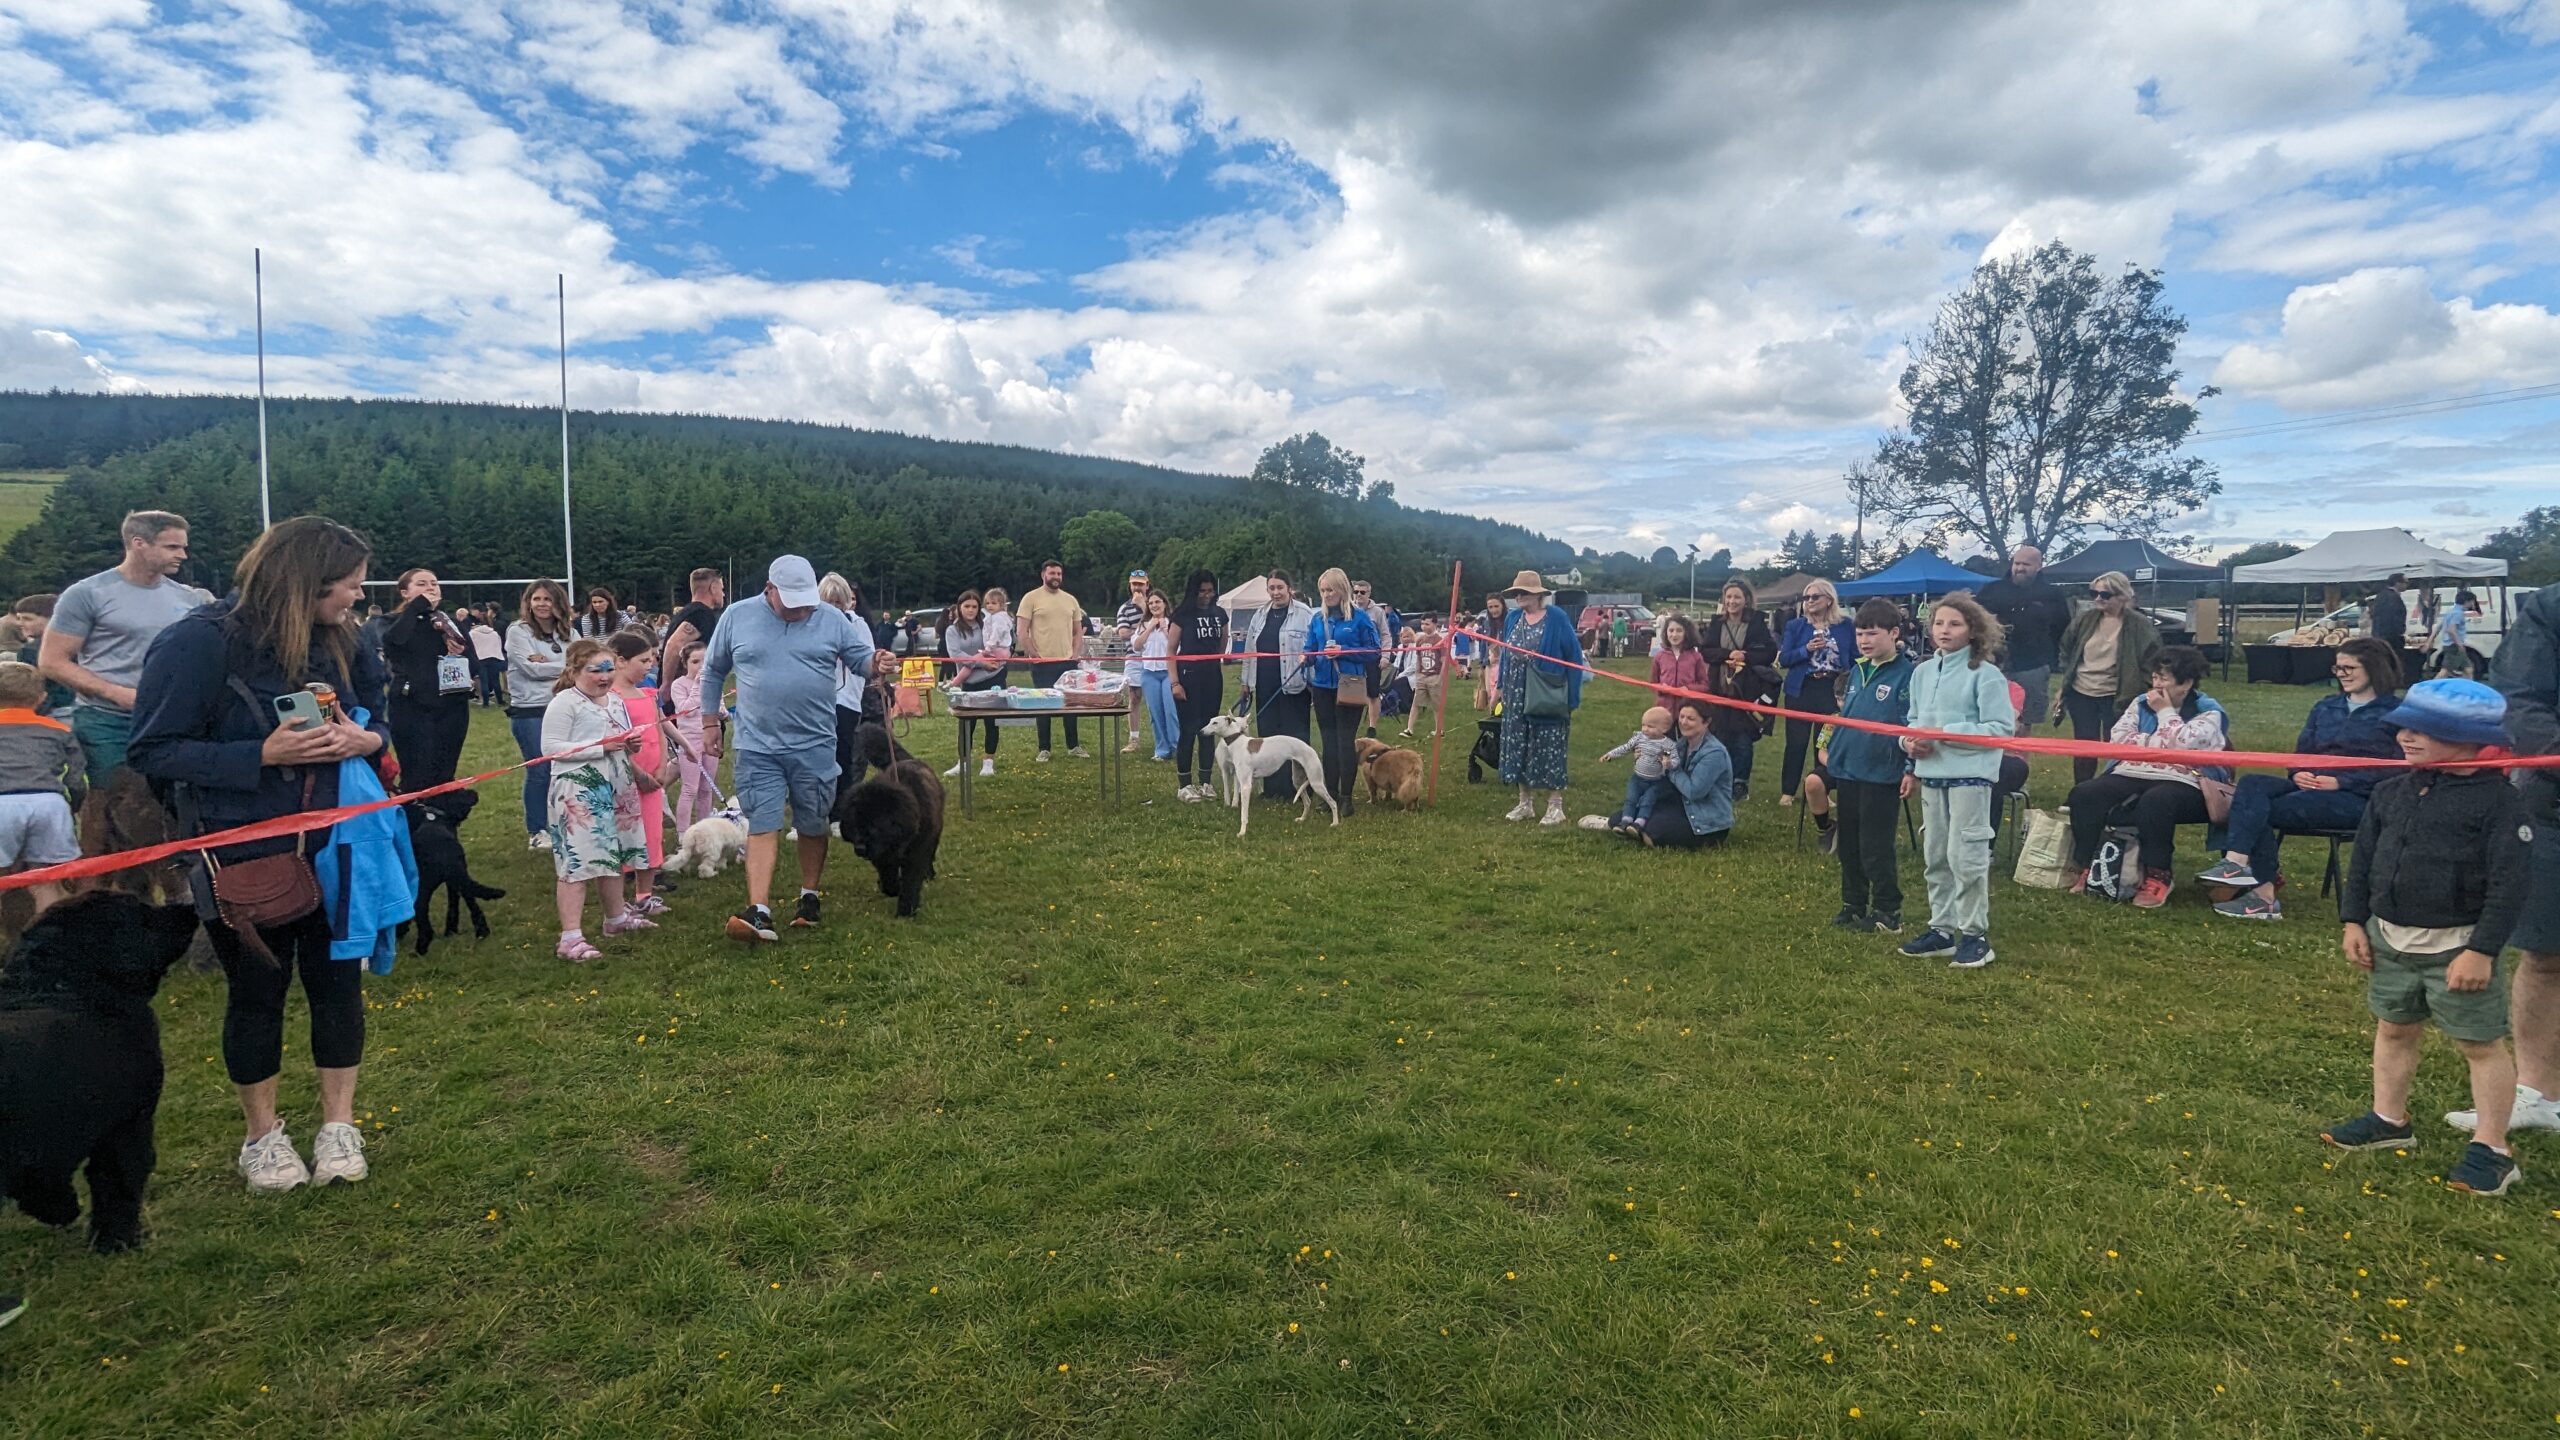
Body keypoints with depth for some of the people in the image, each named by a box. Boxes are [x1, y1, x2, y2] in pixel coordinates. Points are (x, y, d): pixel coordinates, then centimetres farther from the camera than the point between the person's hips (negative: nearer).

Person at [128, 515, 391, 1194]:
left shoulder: (340, 641, 0)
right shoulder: (200, 642, -16)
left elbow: (377, 721, 13)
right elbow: (155, 752, -15)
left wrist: (366, 739, -11)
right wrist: (264, 754, -26)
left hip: (333, 852, 4)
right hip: (246, 859, -4)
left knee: (337, 982, 10)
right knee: (256, 991, 12)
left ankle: (338, 1126, 25)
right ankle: (262, 1134, 30)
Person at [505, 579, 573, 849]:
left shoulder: (567, 635, 12)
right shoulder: (518, 632, -1)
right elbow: (533, 669, -11)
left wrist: (548, 664, -14)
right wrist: (565, 665, -3)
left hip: (561, 708, 4)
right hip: (529, 711, -4)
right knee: (538, 771, -1)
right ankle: (536, 831, 9)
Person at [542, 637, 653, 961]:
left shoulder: (616, 701, 14)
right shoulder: (565, 702, -9)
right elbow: (551, 747, -17)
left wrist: (631, 743, 4)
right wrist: (600, 747, -20)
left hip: (616, 788, 8)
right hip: (578, 791, -8)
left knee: (614, 854, 17)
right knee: (577, 861, -10)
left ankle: (617, 916, 34)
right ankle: (570, 938, -9)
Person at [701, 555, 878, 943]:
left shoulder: (832, 619, -1)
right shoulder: (737, 617, 2)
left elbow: (863, 659, 3)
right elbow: (713, 671, 13)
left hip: (815, 747, 1)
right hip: (758, 747, 0)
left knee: (813, 826, 11)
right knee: (762, 827, -6)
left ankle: (809, 897, 29)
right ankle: (759, 913, -10)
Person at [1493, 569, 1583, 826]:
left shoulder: (1557, 618, -10)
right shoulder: (1514, 618, 8)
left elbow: (1574, 657, -9)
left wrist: (1572, 697, -11)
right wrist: (1501, 687, 12)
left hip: (1546, 697, -6)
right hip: (1517, 697, 6)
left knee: (1549, 749, -2)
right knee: (1519, 748, 9)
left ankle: (1555, 806, 6)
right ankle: (1526, 802, 20)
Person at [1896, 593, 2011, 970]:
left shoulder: (1985, 674, -10)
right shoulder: (1922, 672, 10)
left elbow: (2002, 727, -15)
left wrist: (1946, 733, -19)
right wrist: (1909, 739, -3)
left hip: (1970, 774, -7)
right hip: (1931, 774, 7)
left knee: (1965, 856, -4)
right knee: (1935, 856, 14)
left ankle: (1975, 934, 9)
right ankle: (1942, 928, 25)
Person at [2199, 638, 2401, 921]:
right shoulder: (2326, 707, 21)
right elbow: (2303, 751, 18)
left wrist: (2339, 781, -20)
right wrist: (2298, 773, -5)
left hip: (2357, 797, -6)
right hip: (2311, 787, 6)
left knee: (2261, 811, -28)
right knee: (2251, 785, -26)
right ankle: (2236, 863, -40)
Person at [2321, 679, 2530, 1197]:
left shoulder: (2497, 800, -13)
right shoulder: (2392, 792, 4)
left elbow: (2508, 885, -15)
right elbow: (2363, 860, 11)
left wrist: (2482, 950, -18)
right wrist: (2353, 921, 8)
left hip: (2456, 946, -6)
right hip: (2390, 940, 6)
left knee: (2481, 1043, 6)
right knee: (2393, 1030, 18)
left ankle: (2491, 1149, 16)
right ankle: (2389, 1120, 32)